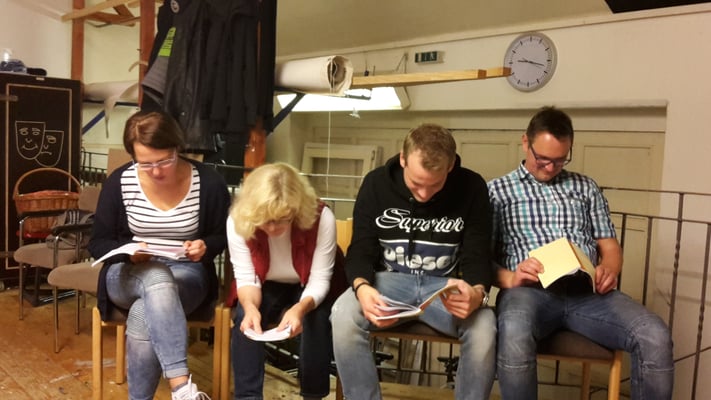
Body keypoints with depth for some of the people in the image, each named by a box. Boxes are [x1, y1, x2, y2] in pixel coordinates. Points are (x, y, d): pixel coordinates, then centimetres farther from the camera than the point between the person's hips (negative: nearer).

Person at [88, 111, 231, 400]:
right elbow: (98, 243, 2)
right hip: (128, 275, 1)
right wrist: (129, 251, -20)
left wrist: (205, 247, -20)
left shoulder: (208, 183, -10)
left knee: (142, 317, -35)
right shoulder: (119, 182, -7)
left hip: (187, 274, 0)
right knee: (158, 279, -38)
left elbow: (223, 237, 3)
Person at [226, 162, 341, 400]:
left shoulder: (321, 218, -30)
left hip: (309, 290, -1)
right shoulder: (237, 220, -24)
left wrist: (300, 308, -47)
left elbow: (320, 280, -26)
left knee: (315, 318, -31)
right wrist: (250, 306, -41)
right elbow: (246, 278, -19)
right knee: (245, 318, -28)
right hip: (267, 288, 2)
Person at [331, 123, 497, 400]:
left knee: (483, 327, -31)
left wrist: (477, 292, -32)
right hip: (390, 280, 1)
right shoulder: (376, 183, -8)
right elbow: (361, 251, -6)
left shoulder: (472, 187, -9)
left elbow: (477, 257, -8)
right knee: (343, 314, -30)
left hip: (445, 284, 0)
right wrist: (362, 287, -30)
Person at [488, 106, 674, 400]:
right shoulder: (498, 190, 11)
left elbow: (609, 245, 20)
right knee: (514, 337, -38)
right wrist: (509, 278, -17)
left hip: (587, 290, 4)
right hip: (530, 290, -3)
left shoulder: (586, 187, 22)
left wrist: (609, 270, -4)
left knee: (655, 337, -24)